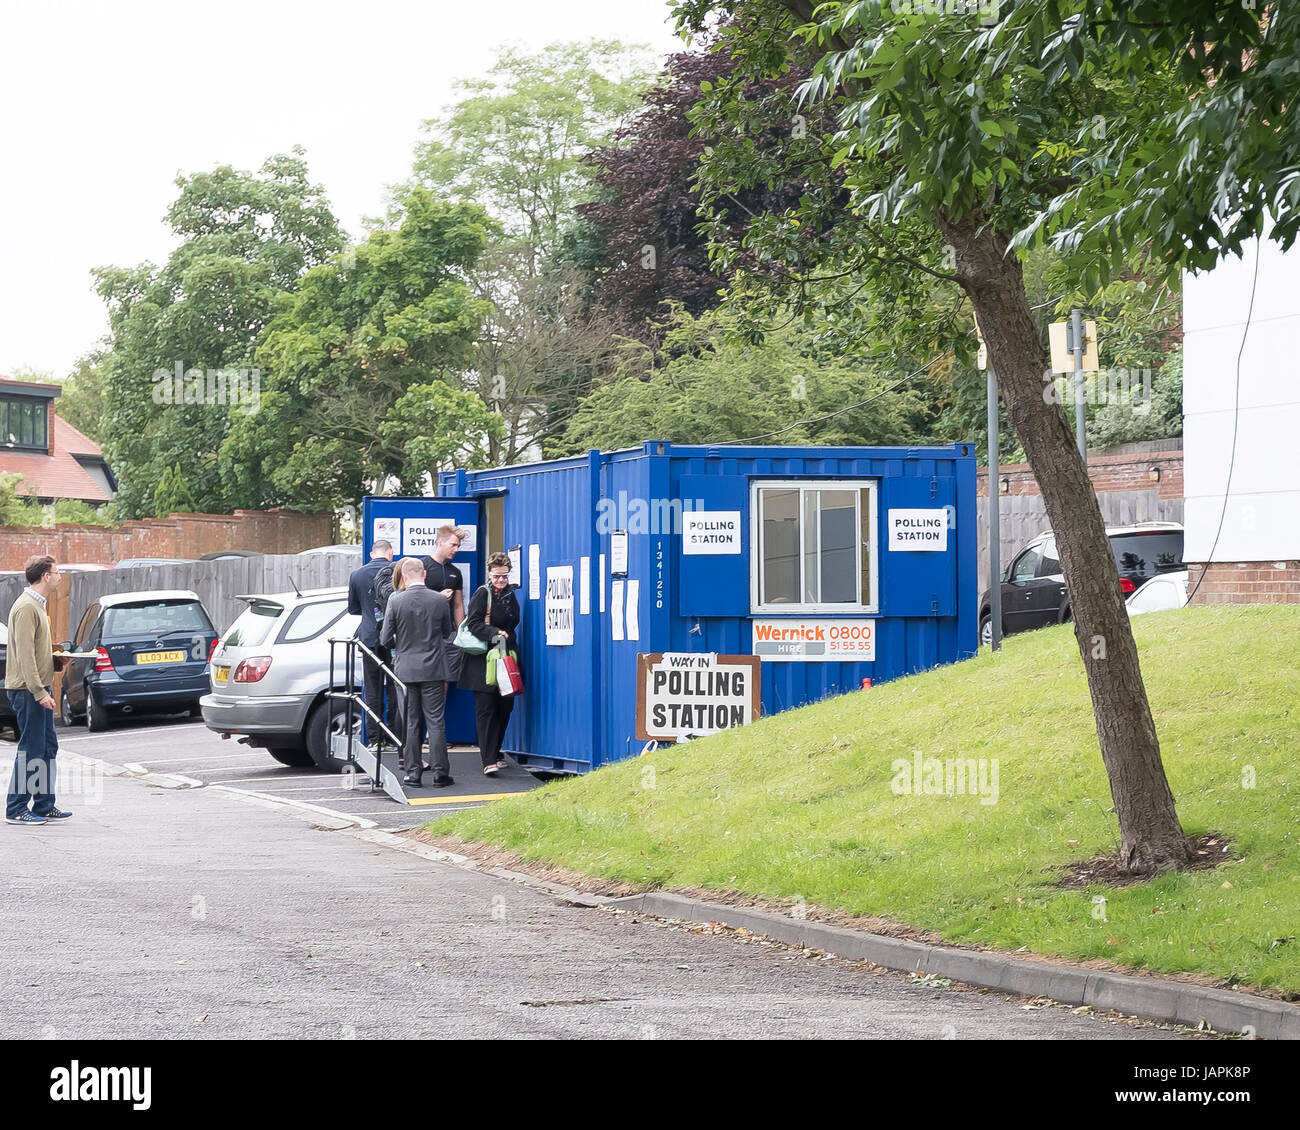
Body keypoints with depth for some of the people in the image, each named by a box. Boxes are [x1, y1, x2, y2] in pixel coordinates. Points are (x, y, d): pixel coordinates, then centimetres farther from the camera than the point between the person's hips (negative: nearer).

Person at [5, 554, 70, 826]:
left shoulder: (36, 605, 16)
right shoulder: (26, 608, -16)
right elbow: (25, 655, -21)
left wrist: (59, 658, 10)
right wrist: (39, 692, -23)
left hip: (39, 689, 10)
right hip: (28, 690, -10)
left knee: (48, 747, 13)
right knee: (31, 750, -6)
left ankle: (44, 806, 19)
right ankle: (16, 810, 0)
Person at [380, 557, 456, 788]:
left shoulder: (396, 602, -8)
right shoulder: (440, 600, -5)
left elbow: (385, 639, -3)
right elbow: (447, 633, 9)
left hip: (405, 668, 0)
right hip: (433, 668, 0)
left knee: (410, 722, 8)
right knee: (435, 721, 3)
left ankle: (413, 772, 9)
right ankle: (440, 772, 2)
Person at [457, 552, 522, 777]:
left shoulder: (511, 596, 14)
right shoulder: (482, 594, -4)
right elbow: (474, 623, -14)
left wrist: (505, 636, 9)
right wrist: (494, 633, -26)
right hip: (482, 659, -6)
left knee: (504, 707, 6)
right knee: (486, 709, -10)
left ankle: (493, 752, 21)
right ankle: (488, 761, -14)